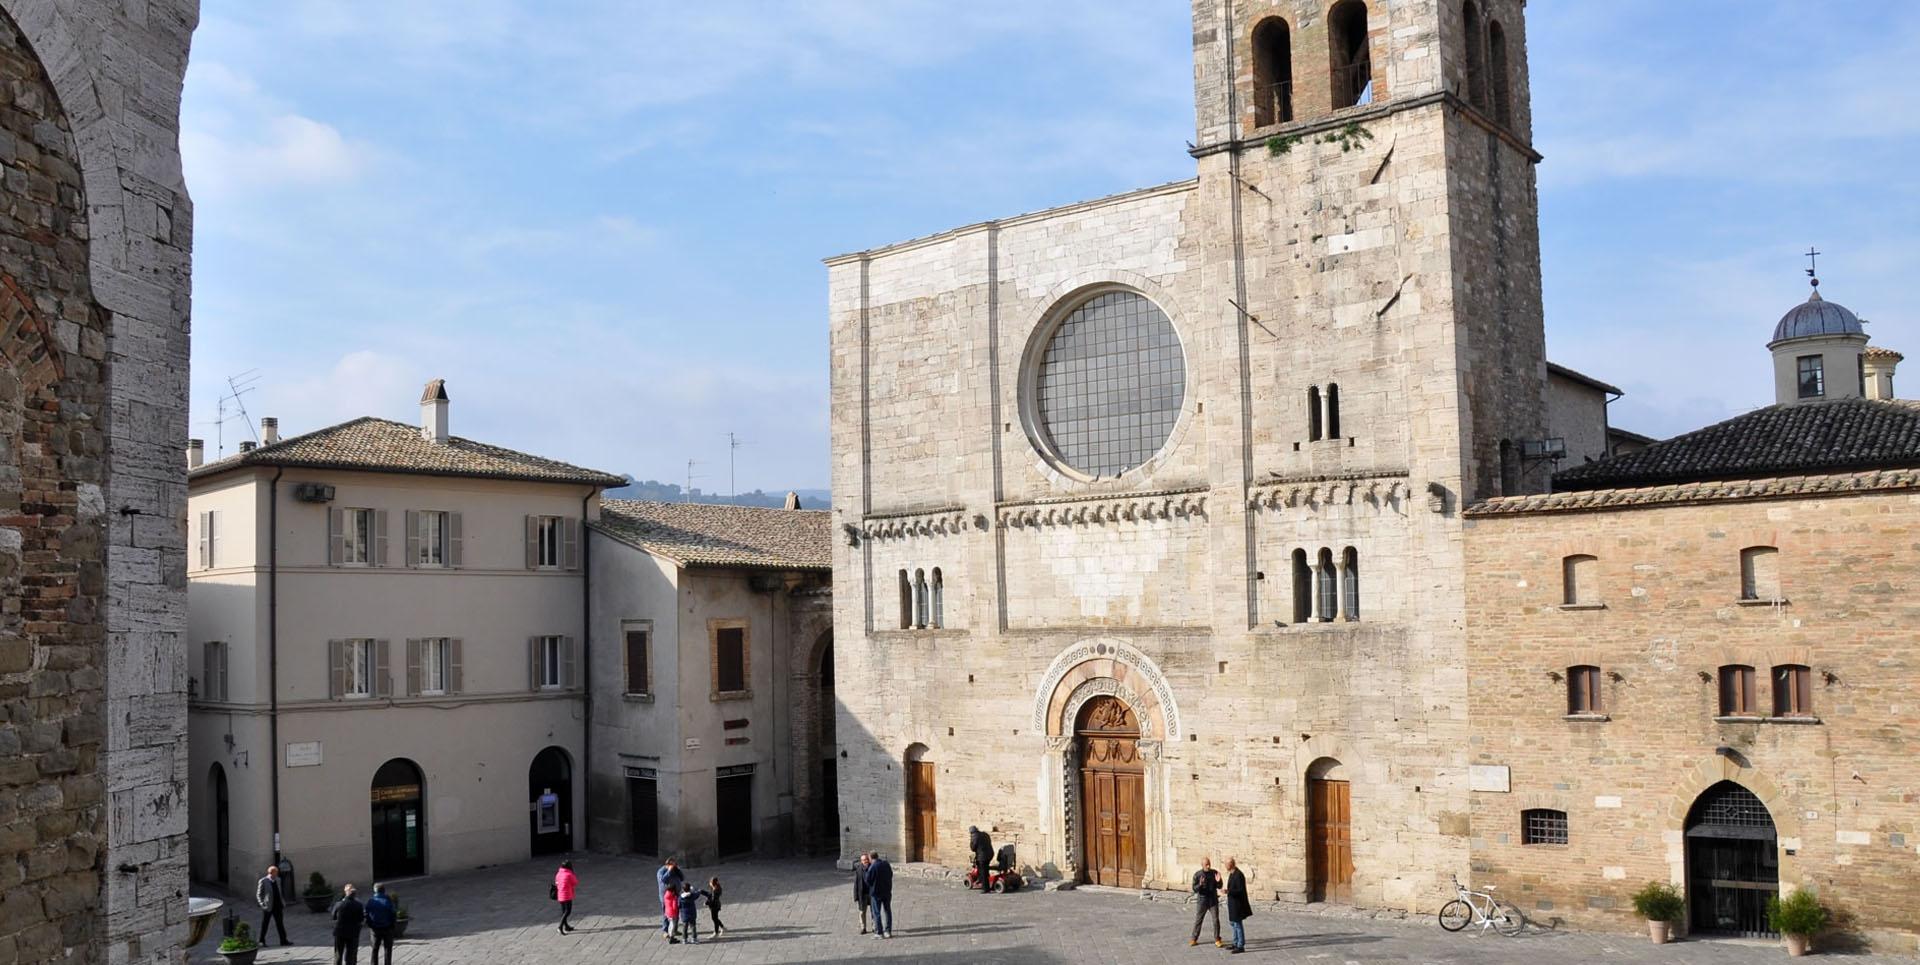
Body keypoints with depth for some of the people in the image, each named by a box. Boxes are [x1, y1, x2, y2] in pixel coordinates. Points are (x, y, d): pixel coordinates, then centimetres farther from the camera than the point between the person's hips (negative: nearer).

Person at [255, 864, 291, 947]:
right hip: (268, 907, -5)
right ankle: (262, 941, 22)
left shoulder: (278, 880, 10)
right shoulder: (263, 881, -8)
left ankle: (283, 941, 6)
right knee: (264, 924, 7)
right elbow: (259, 894, -5)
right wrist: (262, 904, -15)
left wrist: (283, 902, 11)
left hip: (278, 906, 5)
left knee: (280, 924, 4)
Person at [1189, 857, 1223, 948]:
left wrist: (1218, 881, -22)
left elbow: (1219, 887, -1)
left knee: (1216, 920, -1)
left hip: (1213, 900, 1)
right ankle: (1194, 940, 18)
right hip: (1202, 901, -1)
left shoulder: (1214, 873, -5)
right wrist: (1200, 884, -31)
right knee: (1198, 920, 7)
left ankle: (1217, 940, 9)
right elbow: (1195, 889, -10)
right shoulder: (1197, 875, -9)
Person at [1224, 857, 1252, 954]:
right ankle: (1236, 943, 29)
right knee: (1232, 922, 18)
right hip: (1233, 902, 10)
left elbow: (1241, 890, -24)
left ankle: (1241, 946, 5)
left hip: (1237, 904, -10)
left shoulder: (1238, 875, -22)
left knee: (1238, 924, -3)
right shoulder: (1231, 874, 8)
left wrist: (1228, 891, -32)